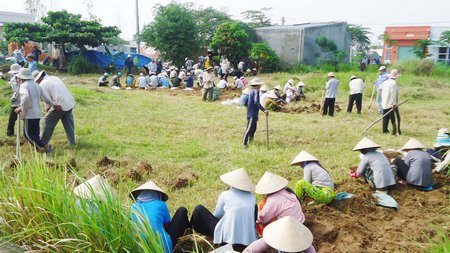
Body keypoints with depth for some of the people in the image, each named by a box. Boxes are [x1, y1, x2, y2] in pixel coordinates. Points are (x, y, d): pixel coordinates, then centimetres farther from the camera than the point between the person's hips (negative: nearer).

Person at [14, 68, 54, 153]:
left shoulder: (23, 86, -9)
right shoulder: (36, 86, 14)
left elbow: (25, 97, -30)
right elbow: (46, 98, 14)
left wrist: (21, 108, -18)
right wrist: (54, 106, 26)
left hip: (29, 115, -8)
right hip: (37, 114, 8)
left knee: (27, 134, 0)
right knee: (35, 134, 15)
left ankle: (45, 146, -8)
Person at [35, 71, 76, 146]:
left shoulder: (42, 84, -2)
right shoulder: (54, 78, 20)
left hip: (60, 105, -7)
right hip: (70, 103, 7)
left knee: (48, 121, 9)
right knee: (69, 124, 16)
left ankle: (42, 142, 17)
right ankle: (72, 143, 20)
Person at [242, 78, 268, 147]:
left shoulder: (252, 91, 14)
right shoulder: (255, 91, -15)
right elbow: (256, 102, -29)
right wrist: (263, 110, -35)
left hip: (252, 114, 10)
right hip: (252, 114, -10)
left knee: (253, 128, 18)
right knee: (249, 128, -8)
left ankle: (250, 141, 27)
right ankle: (244, 143, -5)